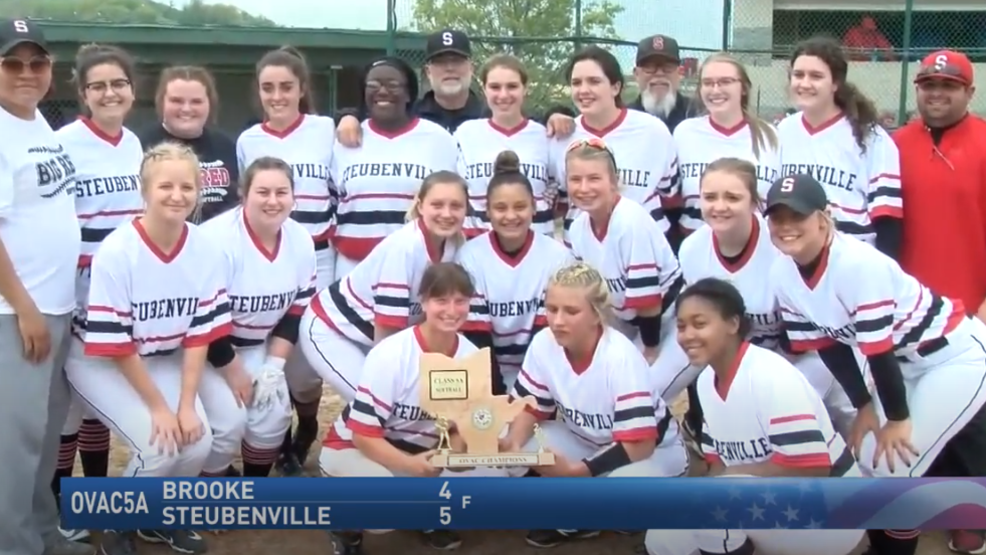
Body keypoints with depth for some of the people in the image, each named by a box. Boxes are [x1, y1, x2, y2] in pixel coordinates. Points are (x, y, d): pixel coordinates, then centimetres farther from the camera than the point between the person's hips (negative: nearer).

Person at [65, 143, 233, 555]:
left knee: (198, 439, -11)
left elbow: (200, 333, -8)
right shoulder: (116, 252, -25)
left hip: (165, 359, 5)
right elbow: (115, 345, -20)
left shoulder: (205, 250, -11)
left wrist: (187, 404, -14)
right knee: (160, 444, -21)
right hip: (102, 363, -5)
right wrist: (158, 406, -19)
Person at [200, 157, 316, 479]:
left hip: (257, 346, 6)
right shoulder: (217, 240, -28)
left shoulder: (301, 241, -8)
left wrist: (274, 366, -9)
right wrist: (235, 374, -19)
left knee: (274, 415, -5)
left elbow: (296, 310, 0)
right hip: (205, 349, -5)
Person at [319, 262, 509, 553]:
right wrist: (410, 465, -39)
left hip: (423, 453, 5)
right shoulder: (389, 355, -26)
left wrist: (454, 452, -22)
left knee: (493, 478, -17)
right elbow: (363, 434, -24)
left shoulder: (472, 356, -10)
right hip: (354, 447, -5)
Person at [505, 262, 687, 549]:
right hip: (586, 441, 5)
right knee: (511, 452, -19)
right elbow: (531, 407, -5)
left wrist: (576, 470, -39)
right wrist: (512, 444, -26)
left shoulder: (621, 358, -32)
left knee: (624, 480, -40)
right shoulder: (543, 344, -17)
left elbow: (639, 445, -33)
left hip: (652, 451, -5)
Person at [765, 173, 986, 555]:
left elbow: (878, 349, -26)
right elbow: (828, 344, 0)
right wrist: (863, 406, 1)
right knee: (871, 456, 8)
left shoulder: (859, 265, -33)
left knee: (895, 463, -8)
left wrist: (898, 418, -17)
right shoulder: (781, 275, -9)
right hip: (905, 363, 7)